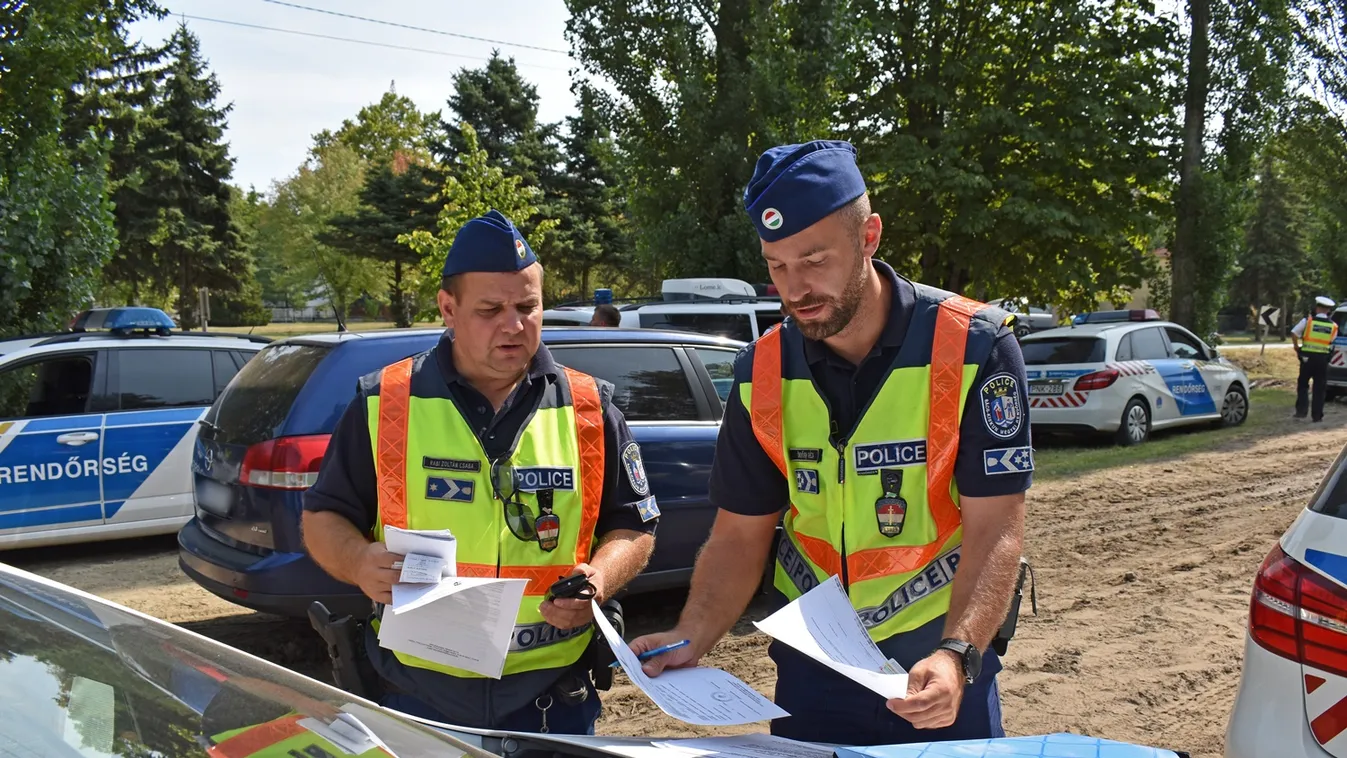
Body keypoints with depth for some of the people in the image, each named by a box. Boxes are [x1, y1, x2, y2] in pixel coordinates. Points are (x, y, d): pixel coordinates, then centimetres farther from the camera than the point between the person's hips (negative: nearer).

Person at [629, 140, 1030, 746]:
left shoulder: (973, 348, -15)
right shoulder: (762, 371, -4)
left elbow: (996, 529, -17)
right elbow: (741, 536, 0)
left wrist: (956, 656, -31)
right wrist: (691, 639, -15)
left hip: (940, 665, -3)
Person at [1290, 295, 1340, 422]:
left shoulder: (1308, 320, -4)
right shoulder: (1333, 326, 2)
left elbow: (1293, 333, -9)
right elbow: (1331, 341, 1)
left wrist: (1297, 348, 4)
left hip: (1307, 357, -1)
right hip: (1323, 358, 1)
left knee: (1302, 384, 12)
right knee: (1319, 388, 8)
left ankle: (1301, 411, 3)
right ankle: (1317, 415, 8)